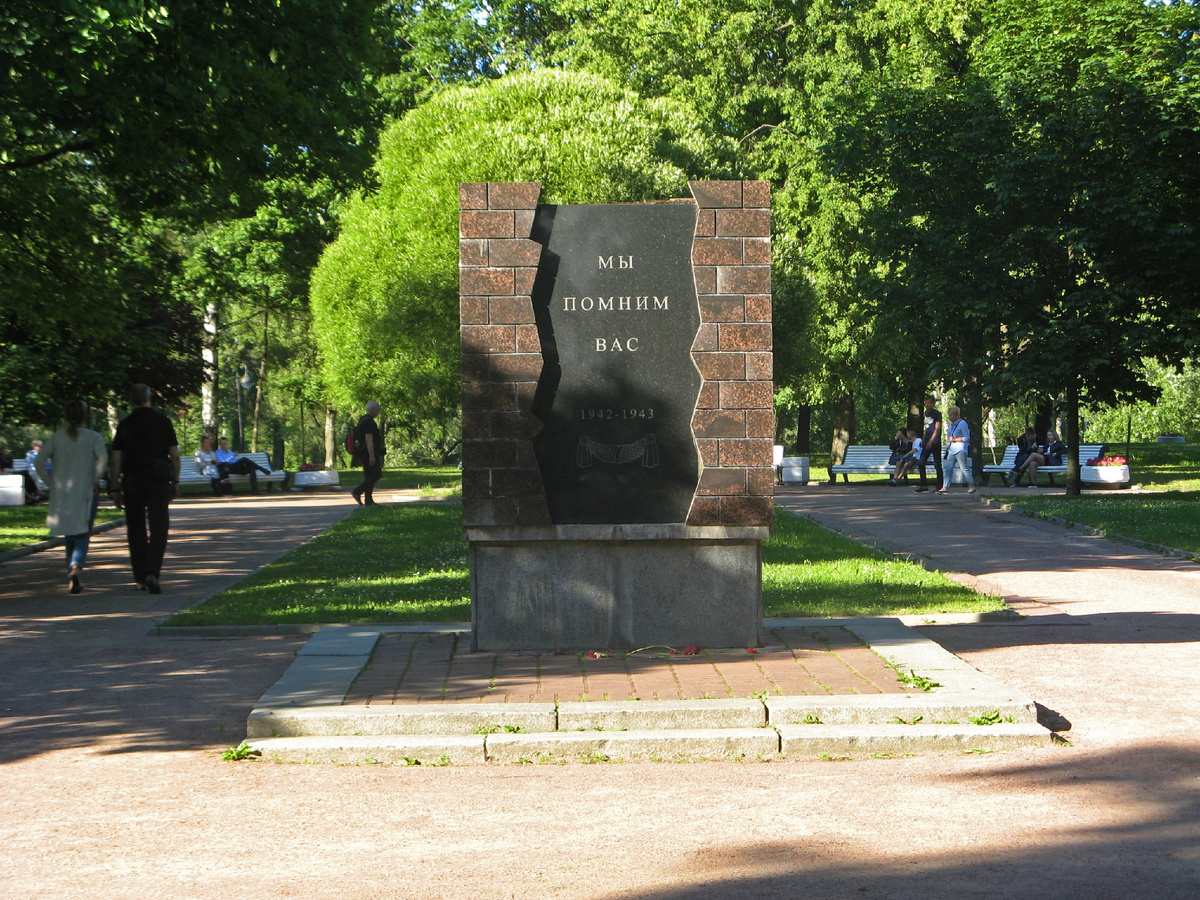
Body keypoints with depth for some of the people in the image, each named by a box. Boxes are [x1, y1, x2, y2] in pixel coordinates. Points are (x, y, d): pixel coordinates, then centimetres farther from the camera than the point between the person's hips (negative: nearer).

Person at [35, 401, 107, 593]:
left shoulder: (57, 437, 6)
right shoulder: (94, 437, -2)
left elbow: (39, 461, -1)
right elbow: (102, 457, -20)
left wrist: (50, 483, 5)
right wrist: (96, 480, -9)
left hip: (61, 495, 3)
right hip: (85, 494, -3)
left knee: (70, 536, 16)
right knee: (82, 535, -1)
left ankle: (73, 577, 16)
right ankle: (76, 566, -27)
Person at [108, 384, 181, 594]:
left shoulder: (125, 425, 1)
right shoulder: (163, 421, 0)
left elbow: (115, 460, -1)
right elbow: (175, 455, 0)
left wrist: (114, 489, 4)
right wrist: (175, 482, 10)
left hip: (132, 482, 1)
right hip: (158, 482, -1)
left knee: (136, 530, 11)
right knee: (158, 529, -2)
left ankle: (140, 578, 16)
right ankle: (153, 572, -21)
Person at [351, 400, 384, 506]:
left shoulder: (363, 420, 19)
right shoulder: (368, 421, -15)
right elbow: (369, 439, -22)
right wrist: (372, 456, -26)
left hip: (363, 453, 10)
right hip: (369, 453, -10)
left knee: (369, 476, 10)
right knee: (376, 474, -10)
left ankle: (368, 501, 9)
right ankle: (357, 492, -15)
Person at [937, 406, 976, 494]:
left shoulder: (962, 423, -8)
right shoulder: (951, 424, 17)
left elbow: (967, 438, -10)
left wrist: (954, 439, -13)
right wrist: (948, 443, 11)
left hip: (960, 449, -8)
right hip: (952, 450, 8)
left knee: (964, 468, -7)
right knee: (948, 468, 1)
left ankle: (972, 486, 3)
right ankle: (945, 487, 0)